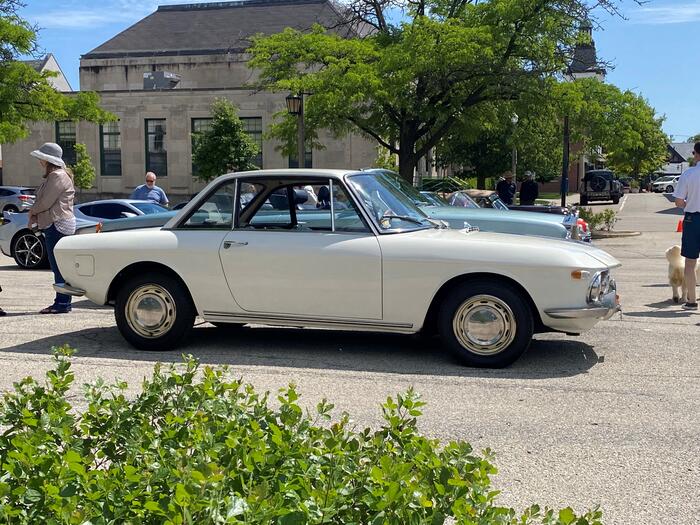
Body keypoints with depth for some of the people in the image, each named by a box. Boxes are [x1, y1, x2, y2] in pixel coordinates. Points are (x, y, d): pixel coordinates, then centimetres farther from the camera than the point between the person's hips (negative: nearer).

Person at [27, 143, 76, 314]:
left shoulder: (58, 176, -14)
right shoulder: (53, 176, 20)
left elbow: (46, 202, -18)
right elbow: (43, 201, 21)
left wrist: (32, 211, 0)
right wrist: (35, 215, 5)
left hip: (58, 224, -11)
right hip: (54, 225, 11)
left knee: (59, 265, -9)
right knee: (58, 266, 13)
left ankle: (62, 303, -6)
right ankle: (62, 302, 18)